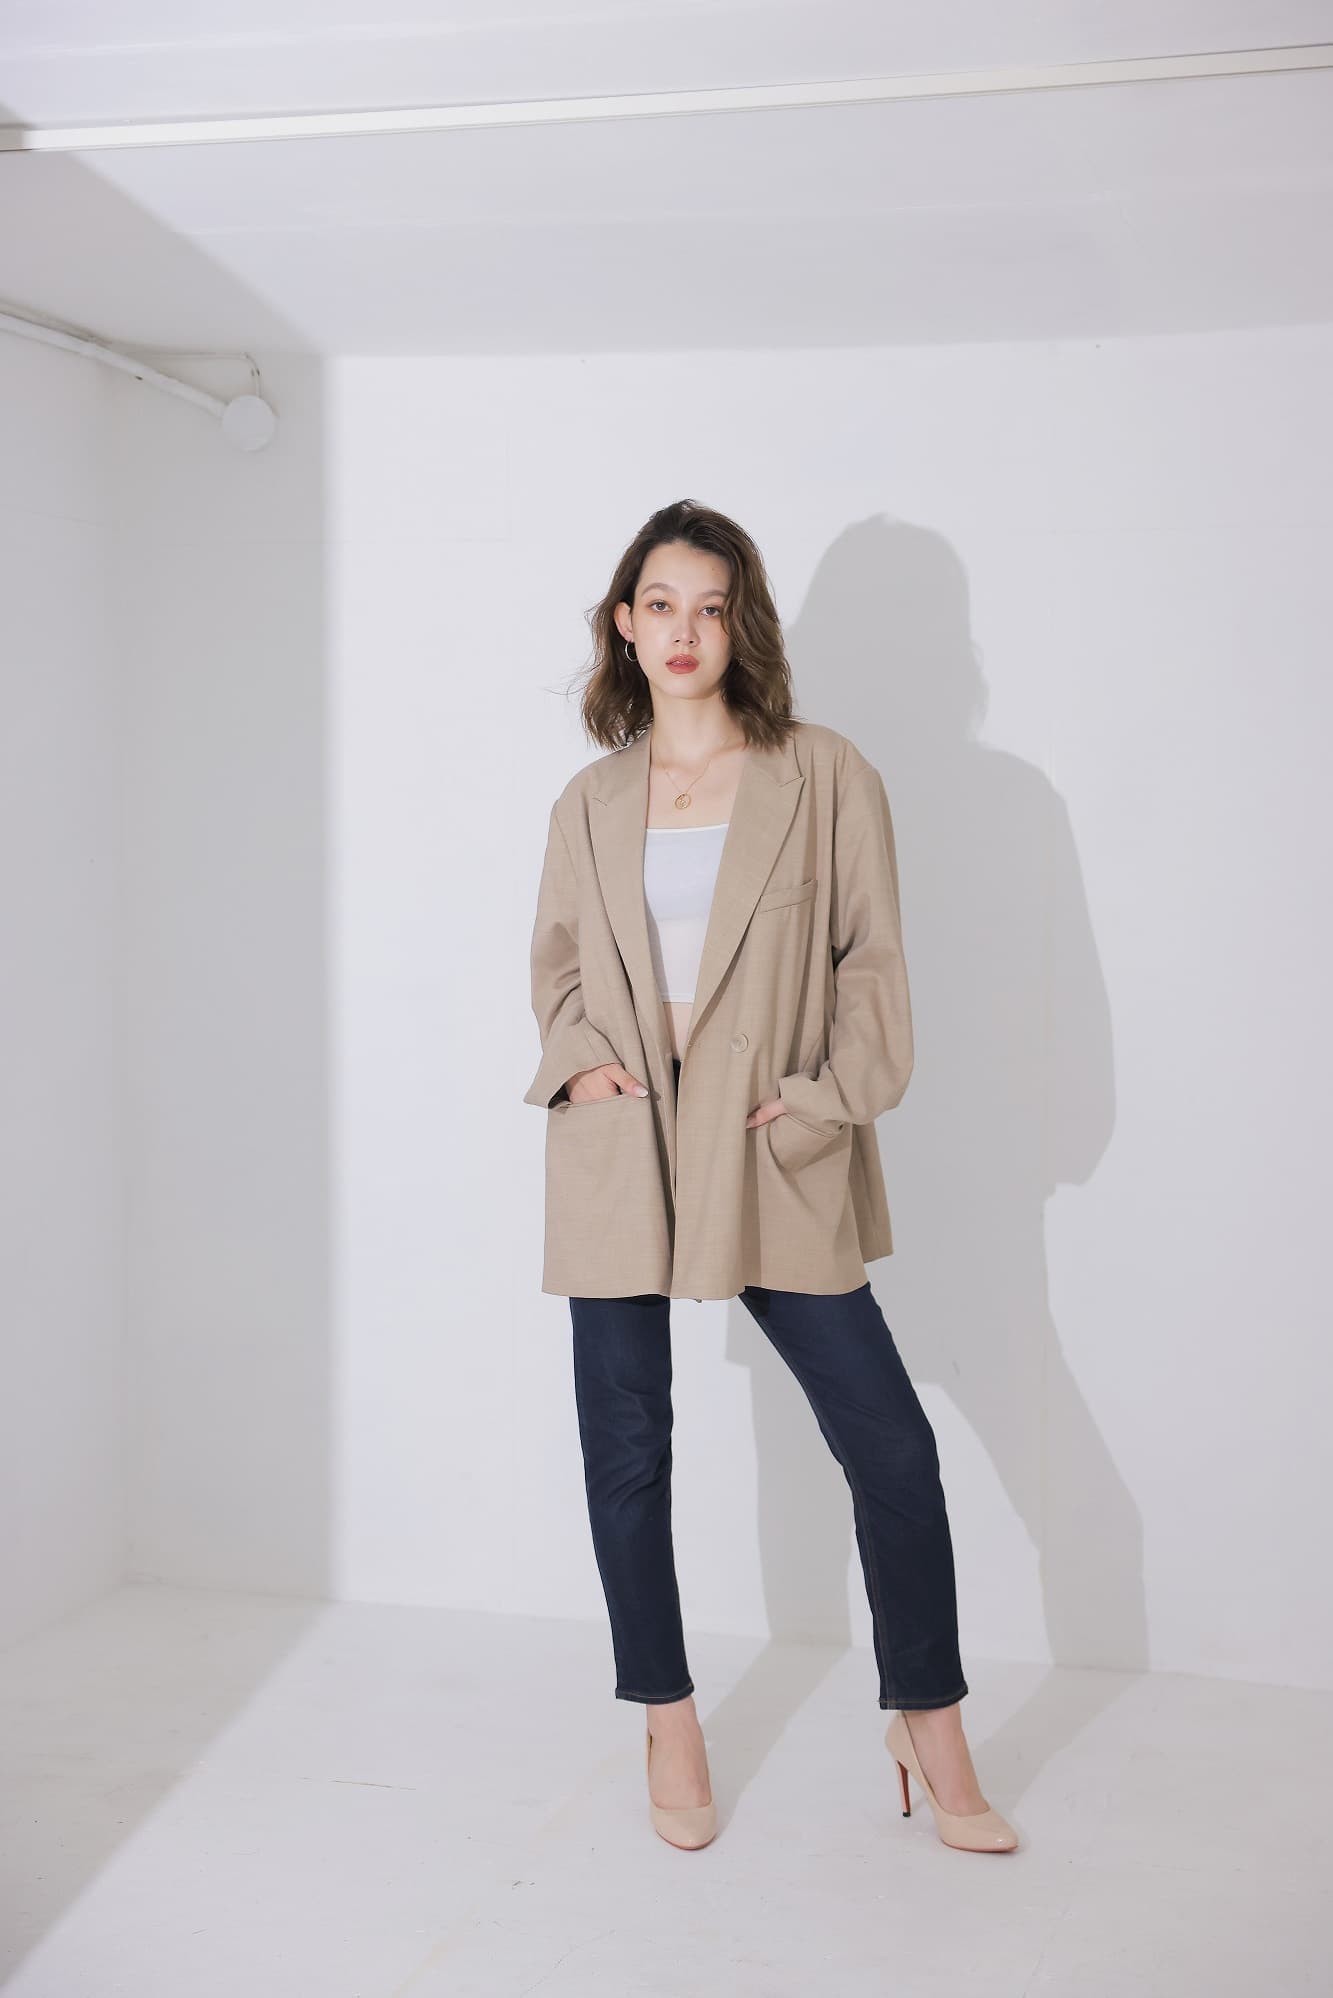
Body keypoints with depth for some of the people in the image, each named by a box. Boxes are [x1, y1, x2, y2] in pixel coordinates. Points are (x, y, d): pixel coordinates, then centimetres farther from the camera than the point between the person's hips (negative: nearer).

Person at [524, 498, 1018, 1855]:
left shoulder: (826, 777, 3)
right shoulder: (590, 803, 11)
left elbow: (872, 953, 2)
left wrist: (832, 1095, -8)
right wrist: (576, 1059, 0)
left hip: (772, 1162, -2)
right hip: (618, 1151, 2)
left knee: (889, 1440, -4)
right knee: (625, 1446, 7)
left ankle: (929, 1727, 14)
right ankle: (667, 1725, 24)